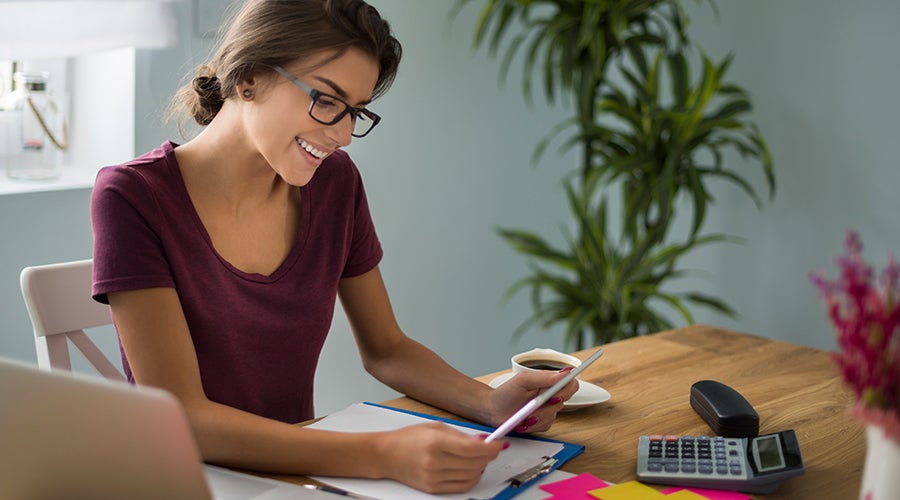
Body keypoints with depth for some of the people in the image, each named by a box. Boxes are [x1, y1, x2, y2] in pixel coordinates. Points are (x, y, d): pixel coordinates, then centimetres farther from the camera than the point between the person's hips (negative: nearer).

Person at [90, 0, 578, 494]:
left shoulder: (335, 183, 0)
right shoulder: (134, 198, -15)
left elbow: (385, 348, 11)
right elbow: (181, 420, -21)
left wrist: (490, 403, -8)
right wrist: (383, 455, -31)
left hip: (297, 469, 4)